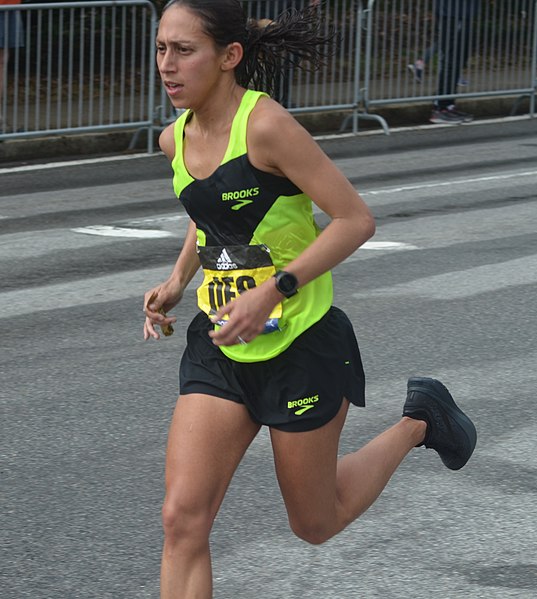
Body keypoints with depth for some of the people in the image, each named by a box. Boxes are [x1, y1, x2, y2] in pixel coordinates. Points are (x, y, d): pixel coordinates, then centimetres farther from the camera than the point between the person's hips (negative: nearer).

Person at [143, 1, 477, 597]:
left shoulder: (267, 125, -20)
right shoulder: (176, 140, 3)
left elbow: (355, 219, -20)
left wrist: (273, 291, -25)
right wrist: (177, 281, 9)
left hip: (302, 347, -6)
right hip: (220, 348, 6)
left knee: (315, 524, 12)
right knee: (183, 519, -8)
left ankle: (418, 421, 35)